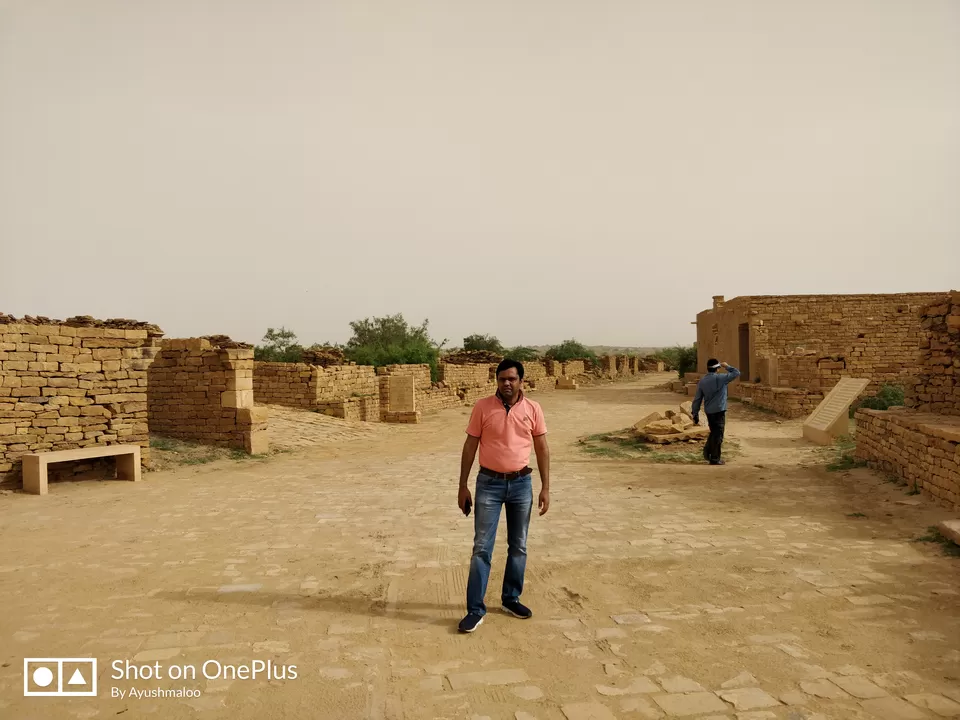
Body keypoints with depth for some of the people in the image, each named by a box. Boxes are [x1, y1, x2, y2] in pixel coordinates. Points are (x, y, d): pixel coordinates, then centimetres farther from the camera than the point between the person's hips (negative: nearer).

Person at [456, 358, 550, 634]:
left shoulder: (533, 409, -2)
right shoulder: (482, 407, -6)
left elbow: (542, 449, 4)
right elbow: (470, 446, -1)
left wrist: (545, 488, 0)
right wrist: (463, 486, -2)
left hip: (521, 483, 2)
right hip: (489, 483, -2)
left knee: (518, 546, 13)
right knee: (482, 547, -1)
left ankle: (511, 598, 30)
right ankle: (475, 609, 8)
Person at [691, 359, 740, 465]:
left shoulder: (702, 381, 5)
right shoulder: (720, 378, -12)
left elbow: (697, 399, 7)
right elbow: (736, 373, -4)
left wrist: (695, 414, 12)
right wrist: (727, 367, 9)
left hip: (709, 411, 6)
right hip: (719, 411, -6)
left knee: (713, 432, 22)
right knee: (718, 434, 2)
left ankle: (707, 451, 11)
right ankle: (714, 459, 5)